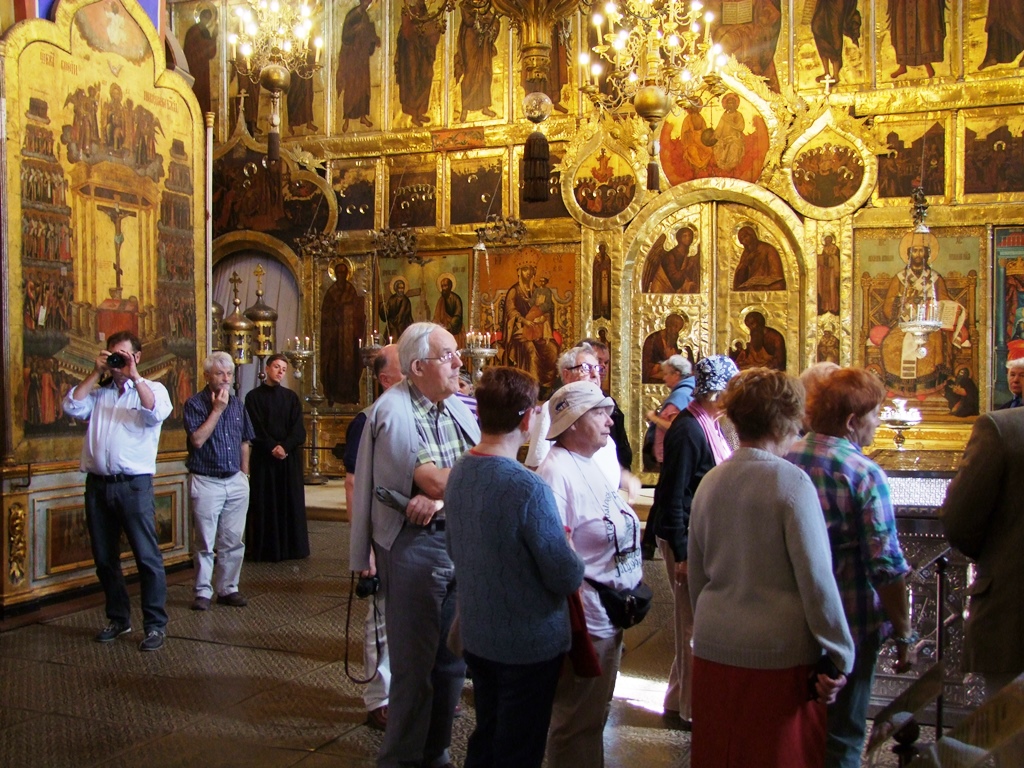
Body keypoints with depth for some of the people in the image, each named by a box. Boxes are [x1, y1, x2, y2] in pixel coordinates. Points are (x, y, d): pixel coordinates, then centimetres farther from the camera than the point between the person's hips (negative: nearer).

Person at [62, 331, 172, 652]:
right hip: (97, 484, 5)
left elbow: (156, 413, -15)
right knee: (104, 558, 13)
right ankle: (118, 618, 27)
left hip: (134, 484, -4)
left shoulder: (151, 388, 6)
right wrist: (96, 373, -1)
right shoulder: (97, 391, 15)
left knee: (147, 557, -5)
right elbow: (72, 407, -2)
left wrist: (134, 376, -14)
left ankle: (155, 625, 2)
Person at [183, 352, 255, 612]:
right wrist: (217, 409, -16)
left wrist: (244, 474, 13)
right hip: (206, 481, -5)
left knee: (233, 541, 8)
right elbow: (197, 439, -18)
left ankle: (228, 588, 19)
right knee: (205, 543, 2)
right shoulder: (195, 403, -6)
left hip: (236, 481, 5)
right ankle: (203, 592, 13)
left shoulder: (237, 404, 10)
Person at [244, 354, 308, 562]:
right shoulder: (254, 397, 2)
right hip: (263, 457, -3)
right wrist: (273, 447, -17)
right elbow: (256, 428, -6)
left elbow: (298, 428, 1)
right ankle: (265, 549, 4)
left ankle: (291, 546, 10)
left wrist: (285, 446, -14)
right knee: (265, 503, -1)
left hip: (290, 457, 3)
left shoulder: (291, 397, 11)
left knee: (291, 501, 4)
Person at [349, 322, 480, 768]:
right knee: (415, 663, 2)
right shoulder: (392, 411, -13)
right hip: (415, 544, -7)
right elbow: (435, 481, -18)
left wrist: (439, 498, -17)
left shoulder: (458, 407, 8)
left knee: (452, 659, 15)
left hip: (460, 538, 7)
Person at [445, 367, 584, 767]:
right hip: (529, 644, -7)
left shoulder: (458, 473, -4)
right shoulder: (529, 489, -27)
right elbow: (567, 578, -22)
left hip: (475, 635, 7)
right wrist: (572, 556, -2)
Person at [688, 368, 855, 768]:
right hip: (781, 656, -5)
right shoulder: (791, 483, -13)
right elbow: (816, 577, -15)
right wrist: (839, 657, -7)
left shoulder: (709, 482, 4)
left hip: (713, 651, 5)